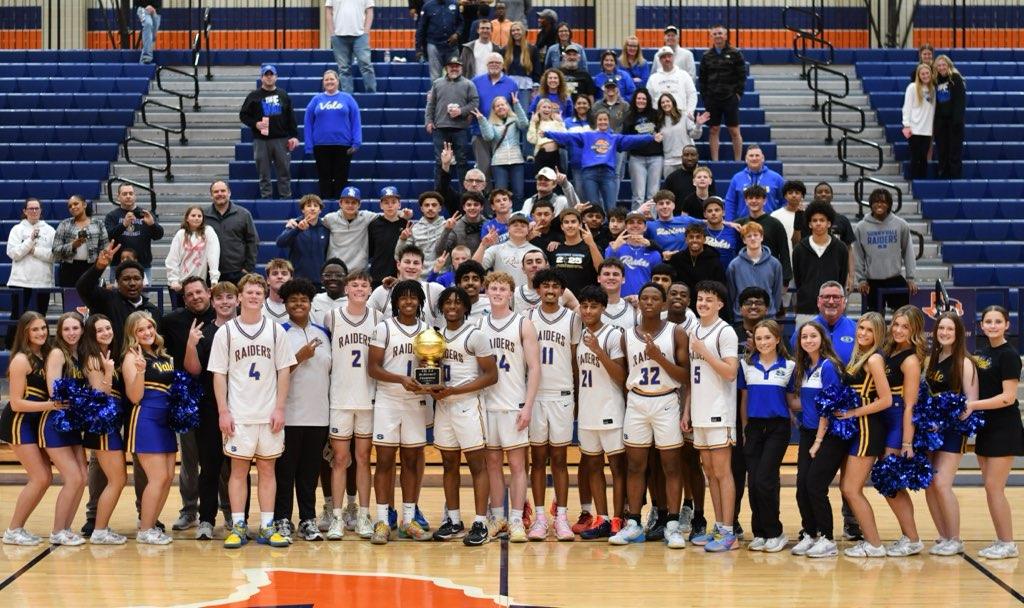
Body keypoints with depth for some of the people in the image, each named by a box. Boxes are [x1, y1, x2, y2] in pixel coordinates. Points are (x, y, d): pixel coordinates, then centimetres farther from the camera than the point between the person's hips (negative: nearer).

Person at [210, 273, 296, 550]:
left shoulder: (275, 331, 6)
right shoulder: (225, 332, 2)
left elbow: (283, 371, 6)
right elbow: (219, 374, 2)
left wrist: (280, 408, -2)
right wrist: (223, 411, -5)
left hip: (269, 414, 1)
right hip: (238, 414, -1)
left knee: (267, 468, 5)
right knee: (239, 469, 1)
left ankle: (267, 527, 9)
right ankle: (238, 527, 5)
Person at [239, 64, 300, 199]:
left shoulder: (283, 95, 11)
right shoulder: (254, 96, 6)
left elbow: (291, 117, 10)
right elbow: (243, 115, 7)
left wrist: (294, 136, 1)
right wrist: (255, 124, -10)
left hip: (282, 139, 1)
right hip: (261, 141, -1)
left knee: (284, 171, 1)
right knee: (264, 173, 1)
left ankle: (286, 197, 7)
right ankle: (266, 197, 6)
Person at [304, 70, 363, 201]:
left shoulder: (347, 99, 5)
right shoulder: (317, 100, 8)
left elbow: (356, 121, 2)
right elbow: (308, 123, 6)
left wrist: (356, 143, -8)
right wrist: (309, 146, -2)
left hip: (343, 146, -1)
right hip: (321, 146, 1)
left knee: (341, 178, 2)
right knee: (325, 178, 4)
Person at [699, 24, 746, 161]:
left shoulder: (735, 54, 1)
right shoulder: (707, 56, 9)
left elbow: (742, 76, 0)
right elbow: (702, 78, 11)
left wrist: (738, 93, -7)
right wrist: (704, 96, 2)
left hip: (730, 98, -3)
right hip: (712, 99, 3)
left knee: (734, 131, -1)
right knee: (713, 130, 3)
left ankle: (738, 161, 4)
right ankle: (715, 161, 7)